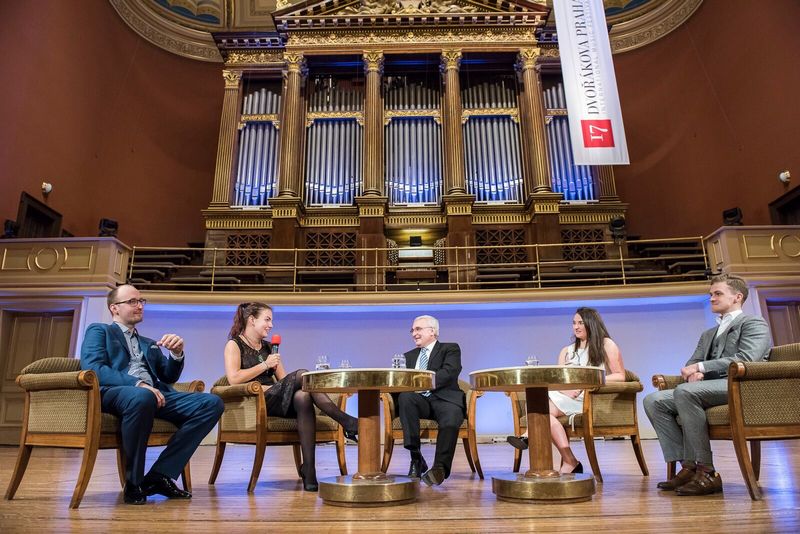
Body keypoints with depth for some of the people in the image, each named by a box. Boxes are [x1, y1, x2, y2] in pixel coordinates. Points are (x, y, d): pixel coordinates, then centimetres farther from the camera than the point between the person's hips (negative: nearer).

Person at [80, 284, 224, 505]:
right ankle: (133, 483, -20)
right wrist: (138, 384, -18)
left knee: (212, 403, -18)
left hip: (155, 393, 6)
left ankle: (159, 475, -16)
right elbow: (93, 369, -4)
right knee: (141, 396, -42)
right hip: (115, 392, -5)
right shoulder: (99, 331, 16)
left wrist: (177, 353, 2)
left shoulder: (149, 343, 33)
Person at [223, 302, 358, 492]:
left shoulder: (268, 347, 25)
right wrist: (265, 365, -7)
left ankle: (309, 468, -40)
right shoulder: (234, 345, 7)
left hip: (274, 399, 6)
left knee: (303, 397, -33)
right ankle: (346, 421, -30)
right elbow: (233, 378, -10)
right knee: (302, 375, -28)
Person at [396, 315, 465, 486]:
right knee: (405, 396, -32)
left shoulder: (450, 349, 12)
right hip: (420, 401, 4)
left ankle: (440, 467, -24)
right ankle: (416, 458, -27)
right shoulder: (409, 356, 29)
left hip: (444, 399, -4)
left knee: (451, 420, -38)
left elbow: (449, 372, -9)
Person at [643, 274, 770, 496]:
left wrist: (701, 367, -12)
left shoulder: (754, 323, 7)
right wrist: (694, 372, -4)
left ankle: (706, 471, -30)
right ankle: (688, 467, -17)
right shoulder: (708, 334, 31)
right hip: (707, 388, 8)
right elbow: (692, 364, 22)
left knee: (685, 391, -35)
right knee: (653, 400, -13)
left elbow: (746, 360, -11)